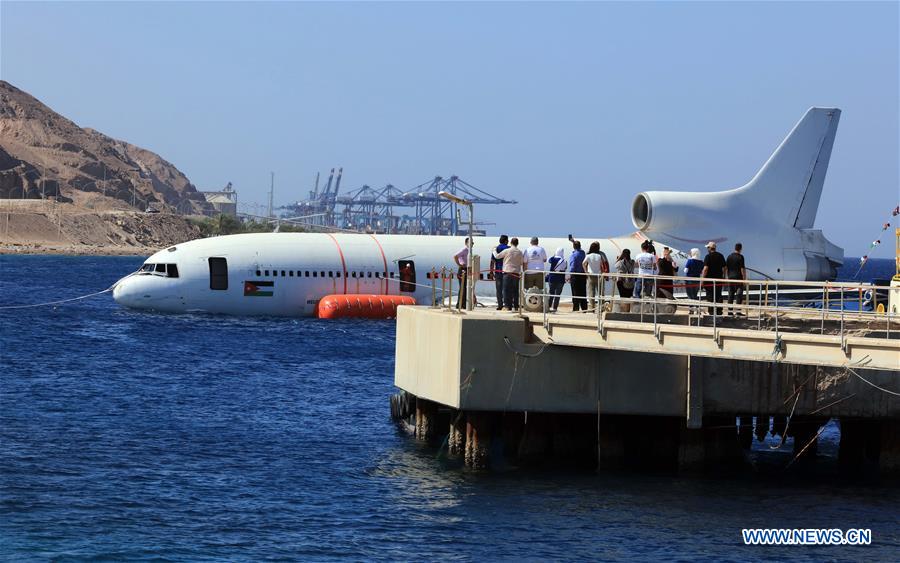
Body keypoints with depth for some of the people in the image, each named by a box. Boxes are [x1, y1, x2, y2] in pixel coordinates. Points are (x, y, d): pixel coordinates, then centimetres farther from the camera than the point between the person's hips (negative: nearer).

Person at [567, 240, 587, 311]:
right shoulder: (583, 253, 6)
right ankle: (584, 308, 13)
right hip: (583, 275, 6)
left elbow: (572, 266, -17)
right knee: (582, 293, 11)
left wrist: (569, 276, -14)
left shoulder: (573, 255, -13)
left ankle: (576, 308, -4)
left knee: (575, 293, -3)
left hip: (575, 275, -6)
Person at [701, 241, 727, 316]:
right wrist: (723, 277, 21)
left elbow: (705, 268, -17)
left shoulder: (708, 256, -10)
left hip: (709, 279, -5)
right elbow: (724, 268, 12)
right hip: (719, 280, 5)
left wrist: (702, 278, -14)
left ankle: (711, 312, -2)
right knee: (718, 296, 11)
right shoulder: (720, 256, 8)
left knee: (710, 297, 0)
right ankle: (719, 312, 12)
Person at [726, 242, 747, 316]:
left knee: (730, 295, 10)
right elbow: (742, 269, -12)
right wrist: (744, 279, -9)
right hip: (738, 278, -6)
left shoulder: (729, 256, 9)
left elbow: (726, 268, 13)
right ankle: (737, 310, -9)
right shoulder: (740, 257, -9)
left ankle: (730, 310, 10)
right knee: (739, 294, -3)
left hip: (730, 277, 6)